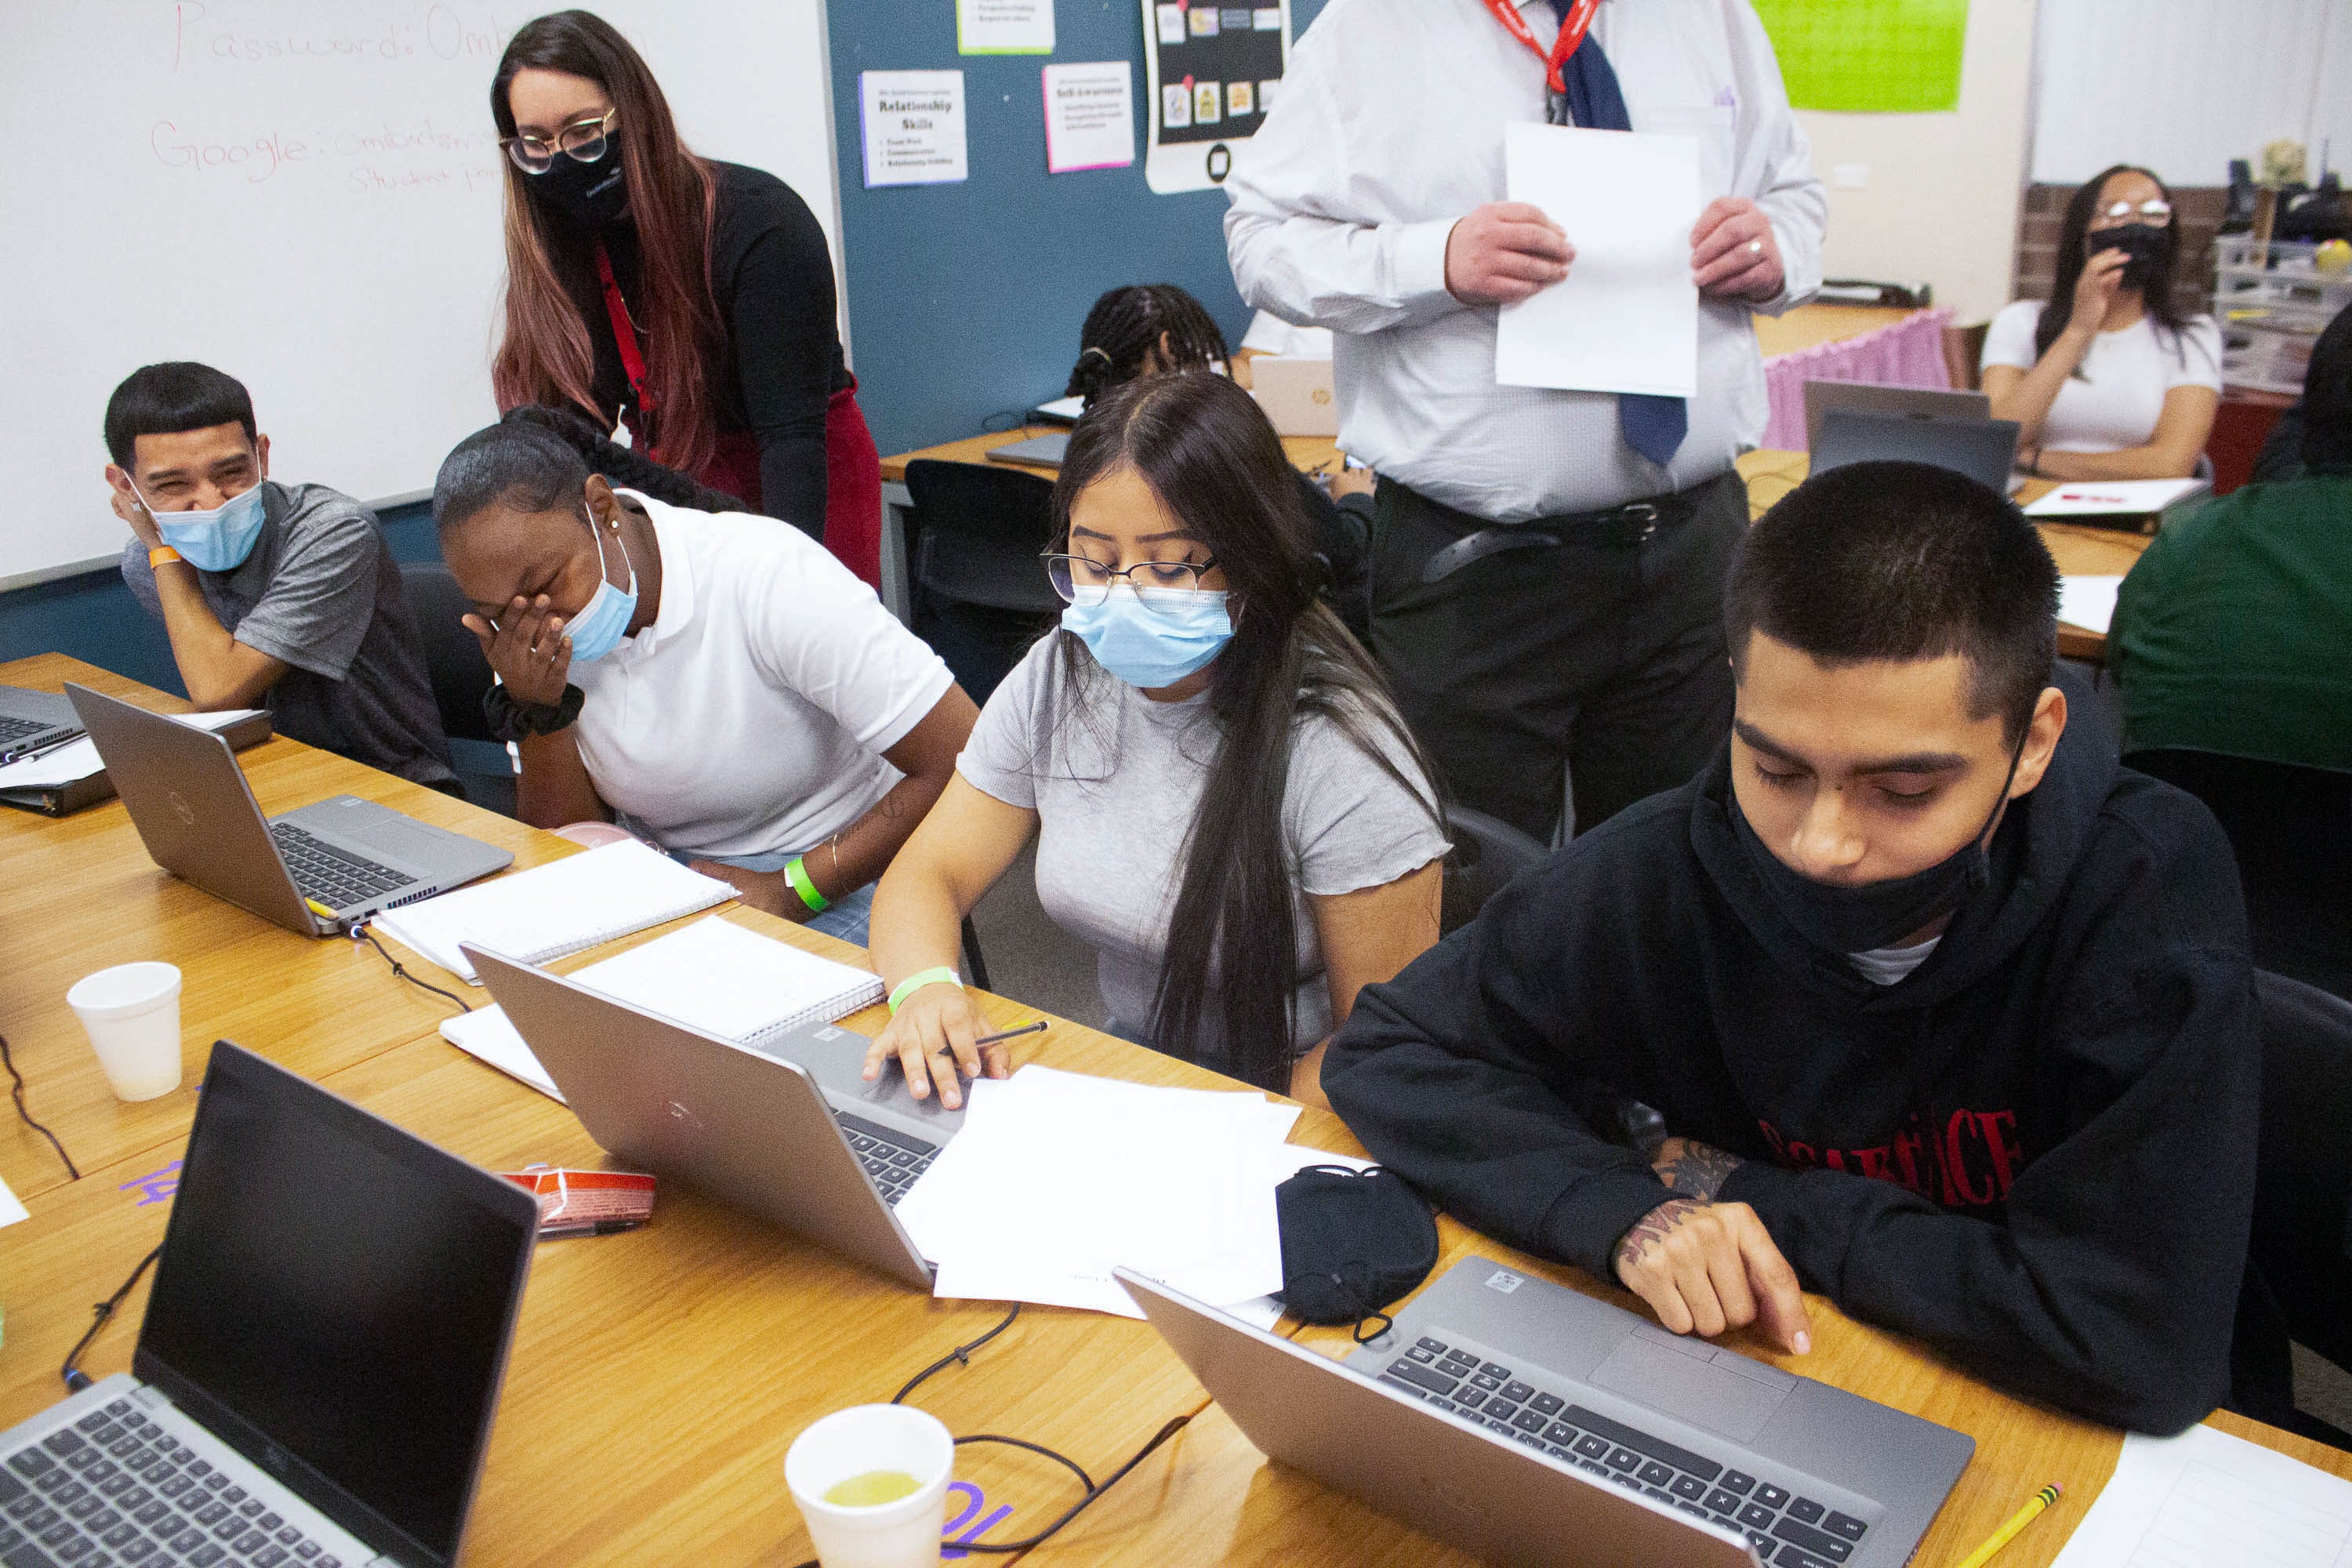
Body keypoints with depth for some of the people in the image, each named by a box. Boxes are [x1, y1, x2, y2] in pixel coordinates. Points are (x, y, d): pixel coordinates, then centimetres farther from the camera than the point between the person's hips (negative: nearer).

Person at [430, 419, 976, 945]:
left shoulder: (767, 577, -21)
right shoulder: (526, 639, -3)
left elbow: (965, 762, -24)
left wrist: (791, 892, -23)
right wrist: (539, 713, -16)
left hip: (832, 886, -4)